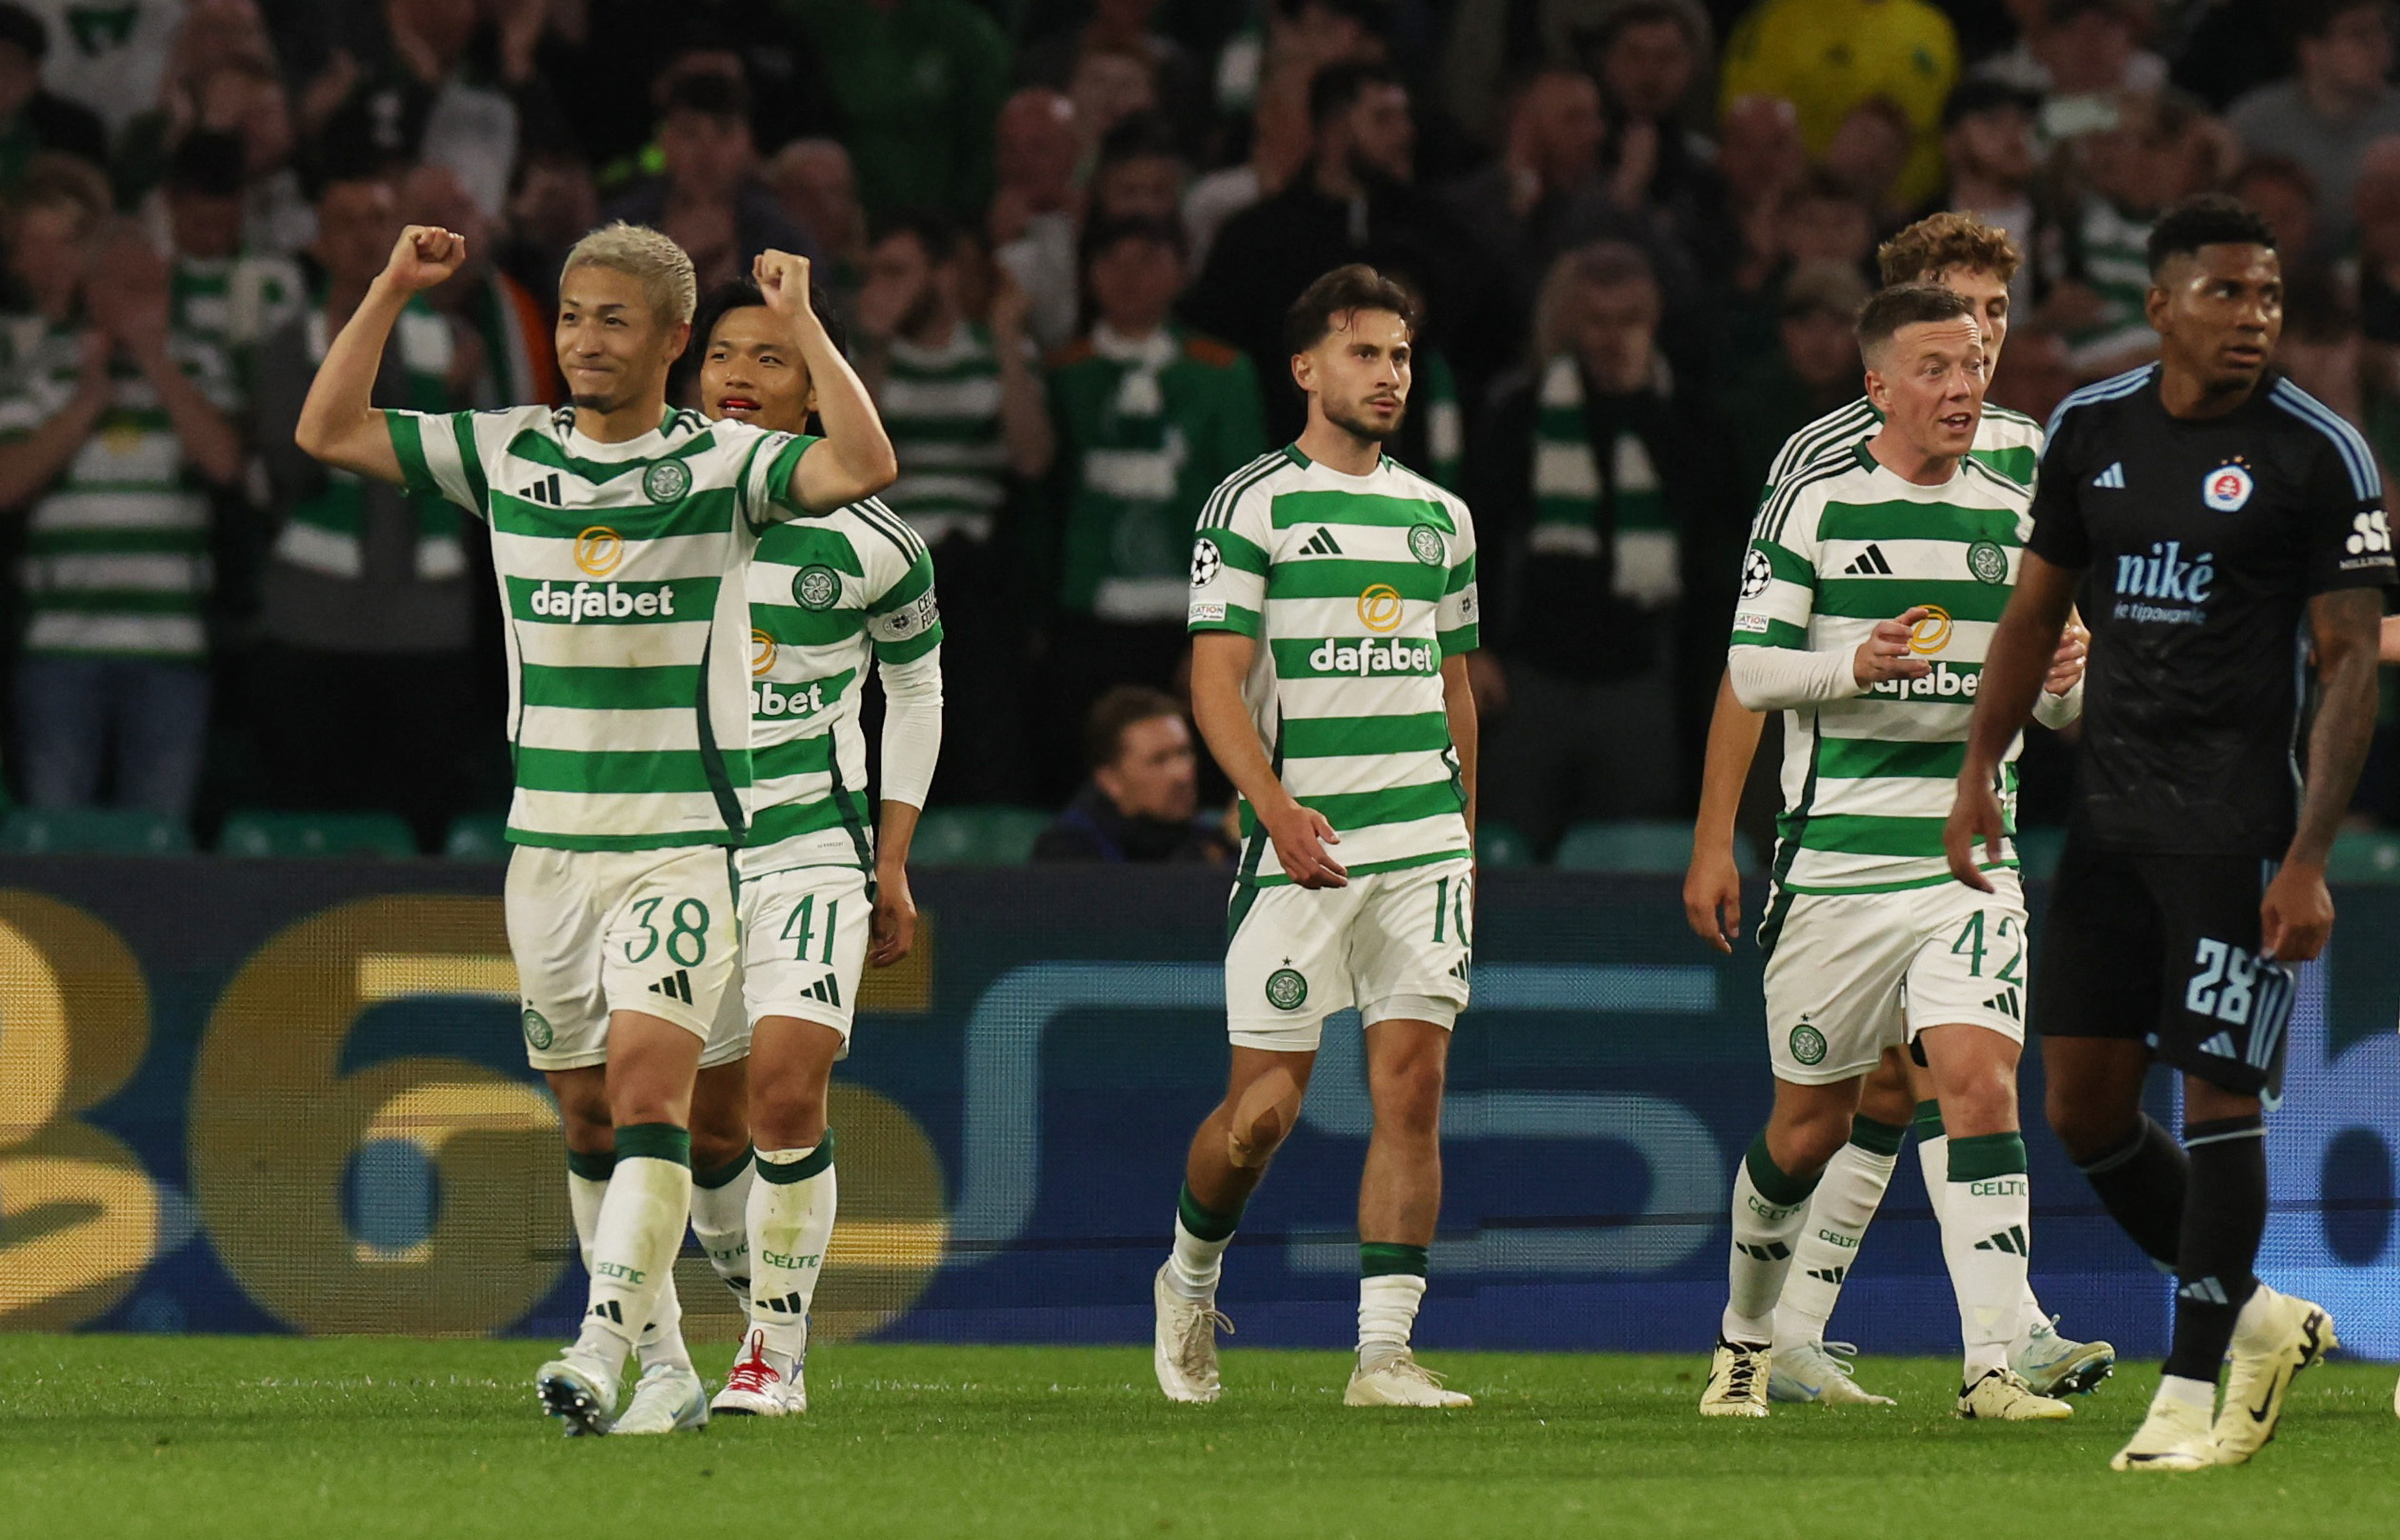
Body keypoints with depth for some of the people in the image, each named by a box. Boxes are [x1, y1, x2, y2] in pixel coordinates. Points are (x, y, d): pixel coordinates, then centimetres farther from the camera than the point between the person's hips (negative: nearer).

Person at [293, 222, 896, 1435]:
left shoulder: (723, 463, -2)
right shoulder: (504, 452, 9)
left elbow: (862, 467, -17)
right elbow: (328, 432, 8)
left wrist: (800, 322, -16)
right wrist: (391, 292, 2)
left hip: (682, 836, -4)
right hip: (548, 835, 4)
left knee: (649, 1090, -18)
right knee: (590, 1113, 7)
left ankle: (600, 1352, -27)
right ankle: (663, 1364, 18)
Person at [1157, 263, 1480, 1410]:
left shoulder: (1438, 516, 16)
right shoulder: (1252, 504, -1)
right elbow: (1215, 681, -8)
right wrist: (1276, 808, -21)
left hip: (1425, 838, 4)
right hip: (1301, 839, -4)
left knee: (1412, 1085, -6)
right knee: (1263, 1109, -4)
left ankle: (1384, 1353, -6)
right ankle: (1191, 1273, 25)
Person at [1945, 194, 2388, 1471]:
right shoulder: (2089, 431, 7)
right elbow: (2035, 610, 17)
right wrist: (1978, 772, 6)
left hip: (2234, 823, -5)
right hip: (2109, 812, 5)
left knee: (2219, 1098, -6)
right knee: (2083, 1104, 5)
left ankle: (2194, 1389, 5)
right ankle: (2255, 1318, 23)